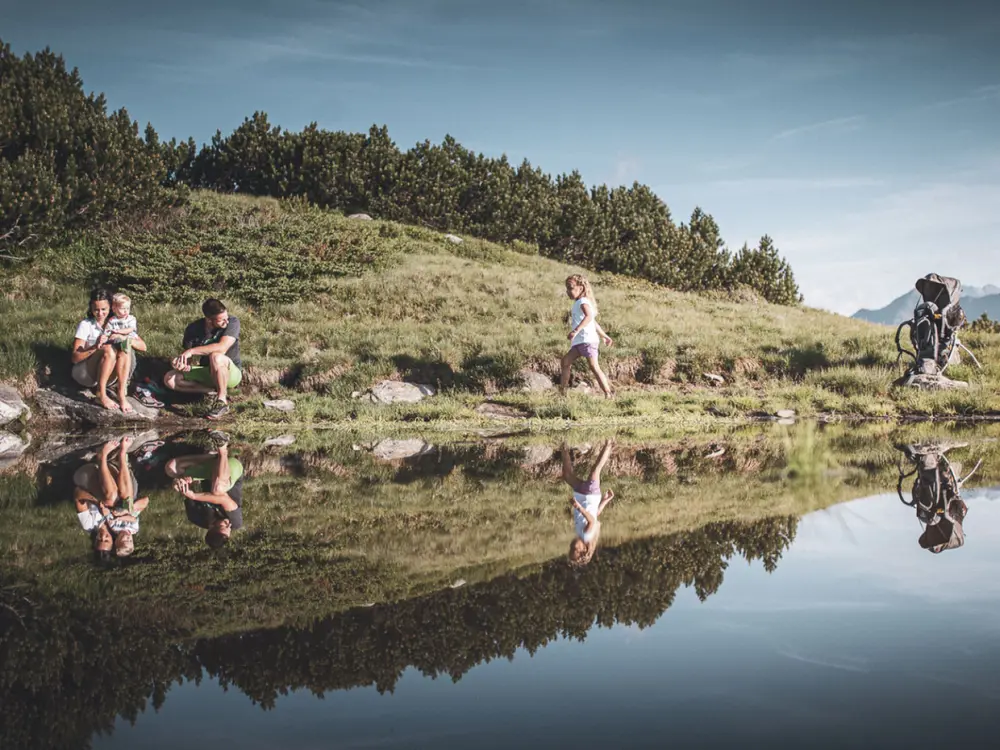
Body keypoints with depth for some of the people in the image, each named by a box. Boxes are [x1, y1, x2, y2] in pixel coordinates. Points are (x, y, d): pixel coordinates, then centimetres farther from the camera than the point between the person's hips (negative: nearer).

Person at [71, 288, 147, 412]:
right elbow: (74, 358, -15)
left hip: (108, 377, 3)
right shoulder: (85, 325, -9)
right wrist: (95, 347, -32)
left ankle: (121, 395, -31)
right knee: (109, 349, -29)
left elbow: (143, 347, -8)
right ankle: (101, 394, -27)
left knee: (126, 350, -24)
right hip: (85, 374, -3)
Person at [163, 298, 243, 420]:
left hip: (231, 373, -5)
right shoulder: (193, 329, -11)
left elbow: (222, 348, -35)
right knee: (169, 379, -13)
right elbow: (187, 356, -5)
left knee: (216, 357, -38)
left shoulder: (232, 322, -21)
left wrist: (192, 351, -35)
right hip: (207, 373, 5)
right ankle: (214, 391, -11)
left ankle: (222, 402, -24)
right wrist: (184, 365, -29)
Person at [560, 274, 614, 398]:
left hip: (588, 340, -10)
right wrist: (604, 336, 36)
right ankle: (562, 391, 8)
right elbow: (594, 322, 29)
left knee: (594, 367, -14)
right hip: (579, 342, 10)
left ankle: (608, 395, -16)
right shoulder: (577, 303, 22)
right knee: (566, 361, 6)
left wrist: (576, 330, -42)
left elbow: (589, 316, -31)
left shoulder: (583, 302, -9)